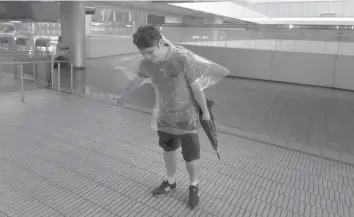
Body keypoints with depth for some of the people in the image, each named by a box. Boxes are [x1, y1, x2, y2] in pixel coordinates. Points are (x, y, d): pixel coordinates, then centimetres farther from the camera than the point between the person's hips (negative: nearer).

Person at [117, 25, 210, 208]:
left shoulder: (181, 61, -26)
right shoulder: (147, 64, -11)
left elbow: (196, 87, -15)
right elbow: (136, 80, 9)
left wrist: (205, 111, -3)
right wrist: (123, 96, 26)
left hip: (186, 117, -4)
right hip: (164, 117, 4)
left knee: (191, 157, 4)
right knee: (168, 150, 18)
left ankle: (193, 187, 30)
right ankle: (170, 182, 41)